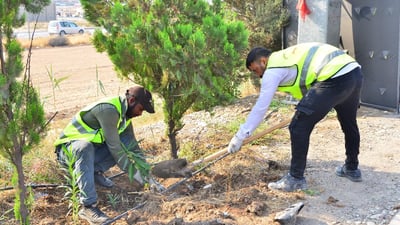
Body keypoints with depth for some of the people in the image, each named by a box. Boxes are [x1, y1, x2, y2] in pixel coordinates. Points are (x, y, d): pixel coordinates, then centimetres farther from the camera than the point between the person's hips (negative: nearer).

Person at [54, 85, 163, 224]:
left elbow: (133, 147, 3)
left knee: (127, 143, -10)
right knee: (85, 147, -42)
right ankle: (88, 207, -43)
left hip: (92, 147, 8)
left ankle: (95, 172, -3)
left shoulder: (124, 113, 2)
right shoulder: (108, 109, -27)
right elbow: (113, 145, -27)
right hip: (69, 147, -8)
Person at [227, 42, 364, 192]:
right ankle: (352, 169, 48)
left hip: (335, 78, -10)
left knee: (299, 127, -1)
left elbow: (261, 106, 1)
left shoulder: (273, 70, 3)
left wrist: (240, 136, 5)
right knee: (349, 123, 29)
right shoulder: (286, 56, 29)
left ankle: (296, 178, 7)